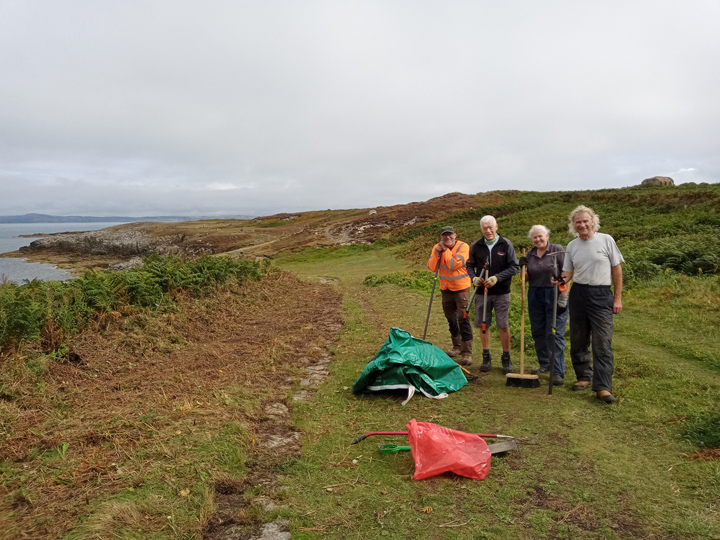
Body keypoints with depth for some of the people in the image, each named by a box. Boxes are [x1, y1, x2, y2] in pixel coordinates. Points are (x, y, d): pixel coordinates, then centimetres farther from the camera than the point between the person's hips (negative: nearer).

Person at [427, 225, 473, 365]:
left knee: (463, 320, -8)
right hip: (446, 288, 6)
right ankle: (457, 347, 35)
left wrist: (445, 250, -17)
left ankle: (467, 353, -3)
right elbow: (432, 267, -4)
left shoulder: (463, 247, -14)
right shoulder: (437, 247, 2)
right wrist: (437, 253, -16)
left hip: (461, 288, -6)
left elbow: (453, 264, -25)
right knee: (451, 319, 17)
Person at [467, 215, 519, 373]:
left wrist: (497, 278, -17)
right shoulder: (476, 246, 3)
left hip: (501, 292, -2)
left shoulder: (506, 244, -3)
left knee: (504, 326, 2)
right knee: (484, 325, 8)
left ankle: (506, 359, 16)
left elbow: (514, 267, -5)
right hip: (482, 292, 2)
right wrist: (474, 278, -9)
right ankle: (486, 357, 21)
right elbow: (470, 265, 12)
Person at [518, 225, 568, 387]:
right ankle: (544, 364, 26)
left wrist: (563, 298, -14)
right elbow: (526, 278, 16)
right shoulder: (530, 254, 10)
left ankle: (557, 372, -3)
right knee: (538, 332, 11)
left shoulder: (557, 250, -5)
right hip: (535, 296, 6)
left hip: (554, 295, -6)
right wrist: (523, 267, -4)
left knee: (555, 334, -7)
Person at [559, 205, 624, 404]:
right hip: (578, 294, 4)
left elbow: (617, 269, 0)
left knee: (602, 343, -8)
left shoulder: (606, 240, -2)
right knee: (578, 341, 10)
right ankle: (584, 376, 26)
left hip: (602, 295, -4)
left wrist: (618, 298, -3)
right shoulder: (572, 246, 9)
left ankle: (603, 387, -6)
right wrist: (561, 281, -13)